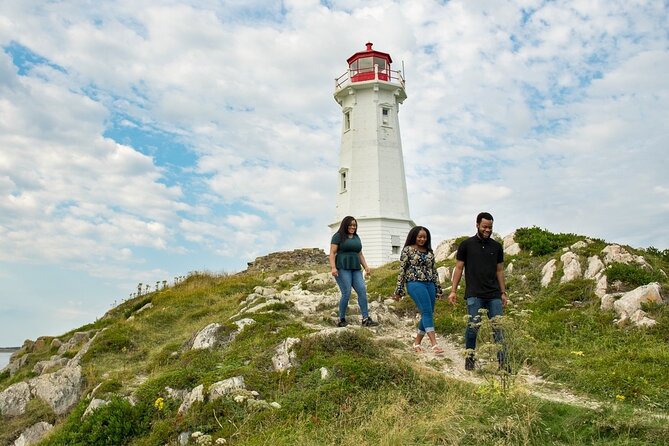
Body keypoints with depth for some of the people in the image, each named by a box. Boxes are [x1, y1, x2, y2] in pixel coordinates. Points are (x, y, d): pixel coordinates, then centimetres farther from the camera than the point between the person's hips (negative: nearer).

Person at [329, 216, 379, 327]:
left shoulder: (357, 238, 19)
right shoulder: (338, 236, 0)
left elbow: (360, 254, 22)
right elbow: (332, 253, -6)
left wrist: (366, 266, 10)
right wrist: (333, 267, -18)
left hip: (355, 269, 6)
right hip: (342, 268, -6)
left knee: (362, 291, -8)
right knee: (346, 293, -11)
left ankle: (366, 319, -8)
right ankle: (341, 320, 2)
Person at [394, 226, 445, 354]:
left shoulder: (429, 252, 16)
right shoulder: (407, 250, 1)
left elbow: (434, 271, 18)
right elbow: (402, 270, -2)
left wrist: (438, 288, 15)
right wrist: (399, 290, -5)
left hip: (430, 284, 6)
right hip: (415, 283, -6)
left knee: (428, 314, 4)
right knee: (427, 312, -16)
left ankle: (417, 342, 17)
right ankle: (434, 344, -20)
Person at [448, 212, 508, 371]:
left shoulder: (497, 246, 11)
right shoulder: (466, 245, 2)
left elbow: (499, 270, 16)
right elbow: (458, 268, 4)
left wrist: (503, 293, 12)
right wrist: (453, 291, -2)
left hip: (494, 295, 3)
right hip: (474, 295, -3)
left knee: (498, 328, 0)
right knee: (473, 327, -2)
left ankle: (503, 362, 5)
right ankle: (469, 360, 14)